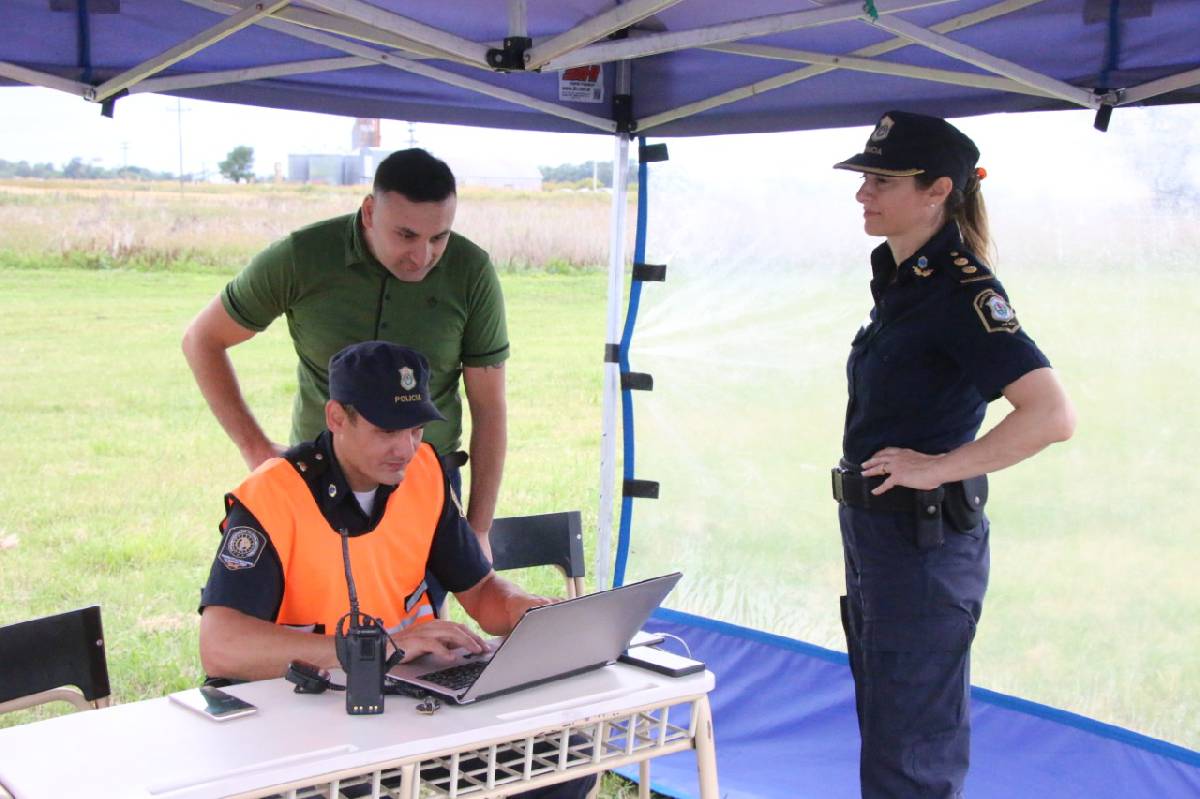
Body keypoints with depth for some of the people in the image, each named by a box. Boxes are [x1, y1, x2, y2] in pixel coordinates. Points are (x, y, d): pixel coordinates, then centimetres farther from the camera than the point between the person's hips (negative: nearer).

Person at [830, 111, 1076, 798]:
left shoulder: (962, 291, -18)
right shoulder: (898, 279, 10)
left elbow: (1053, 416, -29)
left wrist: (938, 468, -22)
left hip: (926, 542, -10)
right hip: (875, 532, 10)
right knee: (886, 726, 21)